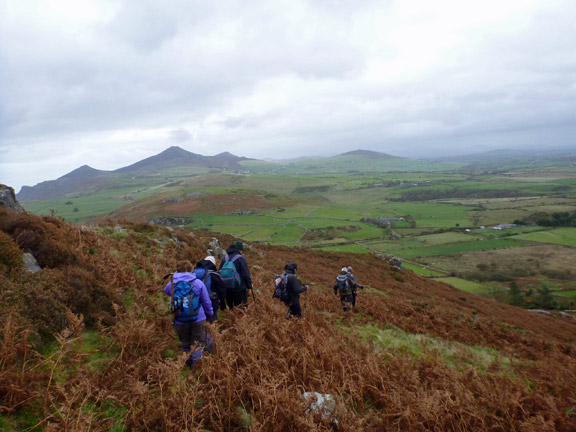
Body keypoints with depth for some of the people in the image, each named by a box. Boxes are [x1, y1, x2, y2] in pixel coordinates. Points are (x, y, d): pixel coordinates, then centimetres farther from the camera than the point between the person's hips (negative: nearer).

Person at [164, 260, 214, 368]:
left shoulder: (172, 283, -4)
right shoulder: (198, 283, -7)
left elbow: (166, 291, 21)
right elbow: (206, 302, 0)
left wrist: (174, 277, 17)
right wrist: (210, 313, 16)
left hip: (180, 321, 2)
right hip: (197, 319, -2)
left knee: (185, 345, 18)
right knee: (199, 343, 9)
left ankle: (188, 366, 28)